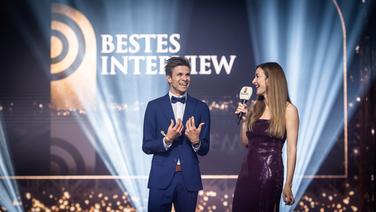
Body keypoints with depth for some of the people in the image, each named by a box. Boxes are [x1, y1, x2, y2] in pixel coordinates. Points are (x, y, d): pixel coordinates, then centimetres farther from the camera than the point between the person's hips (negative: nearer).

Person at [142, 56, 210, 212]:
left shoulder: (201, 108, 5)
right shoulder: (154, 106, 2)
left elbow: (204, 150, 6)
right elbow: (146, 146, 0)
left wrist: (196, 141, -15)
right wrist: (167, 139, -17)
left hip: (189, 179, 1)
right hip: (161, 178, -1)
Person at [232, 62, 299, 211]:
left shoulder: (288, 109, -6)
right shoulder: (254, 106, 10)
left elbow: (291, 149, -8)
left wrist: (288, 185, -12)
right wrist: (244, 118, 2)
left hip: (270, 171, -5)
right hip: (247, 170, 5)